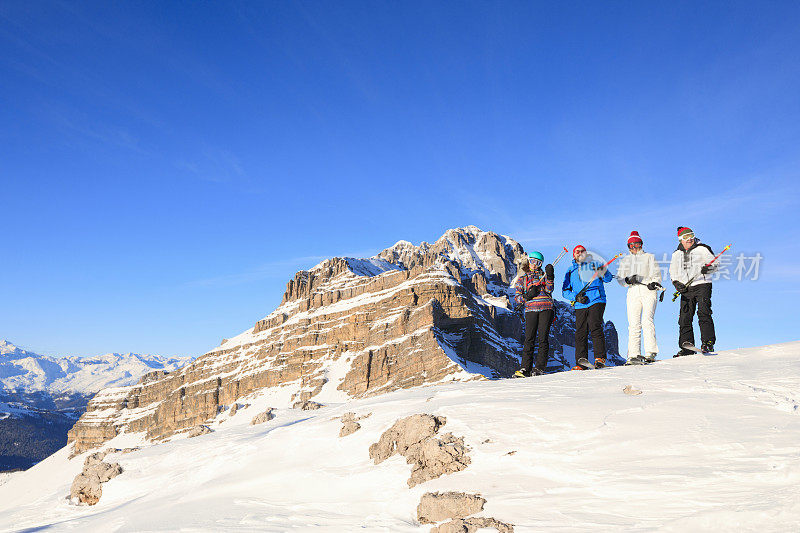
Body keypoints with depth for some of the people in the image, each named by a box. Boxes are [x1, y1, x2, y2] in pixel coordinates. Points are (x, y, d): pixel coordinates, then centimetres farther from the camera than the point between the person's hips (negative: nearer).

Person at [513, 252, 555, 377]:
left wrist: (550, 277, -15)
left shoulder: (544, 275, 16)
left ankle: (539, 368, -8)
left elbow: (548, 290, -1)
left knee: (543, 338, -8)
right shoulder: (522, 279, 18)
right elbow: (517, 298, 9)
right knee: (529, 339, -9)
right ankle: (525, 368, -9)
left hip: (546, 308, 0)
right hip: (531, 309, 1)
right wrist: (528, 296, -9)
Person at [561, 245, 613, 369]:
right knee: (580, 333, -2)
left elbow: (608, 278, 5)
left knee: (595, 327, -18)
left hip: (596, 301, -3)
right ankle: (581, 362, 2)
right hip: (580, 306, 3)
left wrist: (603, 272, -18)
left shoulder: (594, 264, 12)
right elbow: (565, 290, 16)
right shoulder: (570, 271, 18)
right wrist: (576, 297, -3)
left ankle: (600, 358, -16)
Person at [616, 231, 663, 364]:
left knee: (647, 321, -18)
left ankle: (650, 353, -21)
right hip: (633, 292, 3)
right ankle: (634, 355, -7)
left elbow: (656, 274, 9)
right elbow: (620, 278, 14)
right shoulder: (624, 260, 22)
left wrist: (654, 283, -12)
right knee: (634, 324, -6)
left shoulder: (649, 257, 16)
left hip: (648, 291, -2)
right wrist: (628, 280, -8)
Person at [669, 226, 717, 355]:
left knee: (704, 314, -16)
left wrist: (707, 268, -20)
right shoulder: (676, 254, 17)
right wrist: (677, 283, 1)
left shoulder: (702, 249, 4)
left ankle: (708, 342, -17)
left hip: (702, 285, -4)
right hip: (686, 288, 5)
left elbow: (714, 264, 2)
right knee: (685, 318, 1)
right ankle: (686, 347, 6)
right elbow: (673, 272, 20)